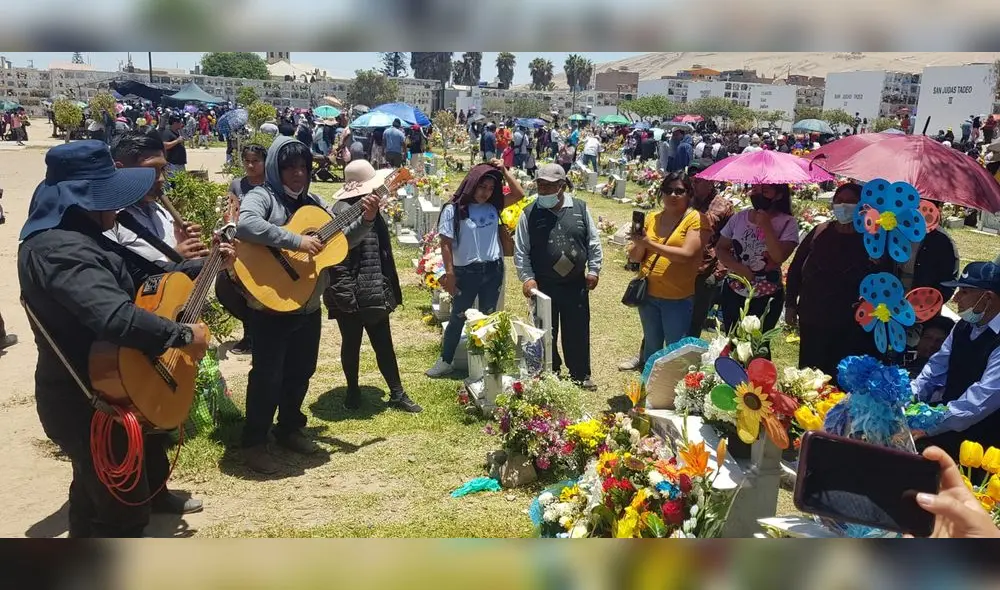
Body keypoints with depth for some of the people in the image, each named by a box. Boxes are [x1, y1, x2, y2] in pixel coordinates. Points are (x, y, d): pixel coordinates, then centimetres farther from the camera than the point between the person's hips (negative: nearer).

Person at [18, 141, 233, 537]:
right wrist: (184, 335, -29)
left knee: (95, 492, 27)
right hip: (88, 403, -11)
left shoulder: (81, 237, 7)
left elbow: (144, 275, 16)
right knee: (126, 509, 3)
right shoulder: (61, 249, -28)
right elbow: (116, 317, -41)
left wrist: (206, 265, 10)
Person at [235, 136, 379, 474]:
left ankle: (289, 429, 33)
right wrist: (296, 241, -34)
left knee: (301, 371, 16)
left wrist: (366, 221, -3)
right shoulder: (262, 196, -9)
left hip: (308, 306, 7)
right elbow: (245, 225, -31)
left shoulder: (314, 203, 11)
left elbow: (343, 241, 14)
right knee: (267, 375, -1)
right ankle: (254, 443, 13)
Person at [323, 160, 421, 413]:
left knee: (384, 344, 12)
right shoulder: (343, 213, -18)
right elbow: (336, 261, -22)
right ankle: (353, 392, 28)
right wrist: (346, 297, -22)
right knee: (351, 344, 10)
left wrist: (389, 290, 18)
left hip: (374, 294, 8)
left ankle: (397, 394, 21)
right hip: (352, 297, -8)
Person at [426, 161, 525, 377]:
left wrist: (504, 171, -2)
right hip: (466, 272, -4)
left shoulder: (493, 207, 3)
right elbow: (446, 244, -10)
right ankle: (445, 361, 20)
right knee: (458, 318, 7)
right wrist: (449, 274, -12)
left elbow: (519, 194, 6)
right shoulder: (453, 209, -10)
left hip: (493, 270, 4)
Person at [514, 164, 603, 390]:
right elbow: (521, 250, -3)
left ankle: (581, 374, 26)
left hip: (576, 284, 1)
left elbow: (593, 242, 6)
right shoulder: (530, 214, -4)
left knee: (578, 330, 11)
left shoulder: (581, 209, 0)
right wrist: (527, 277, -10)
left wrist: (594, 270, 2)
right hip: (544, 285, -1)